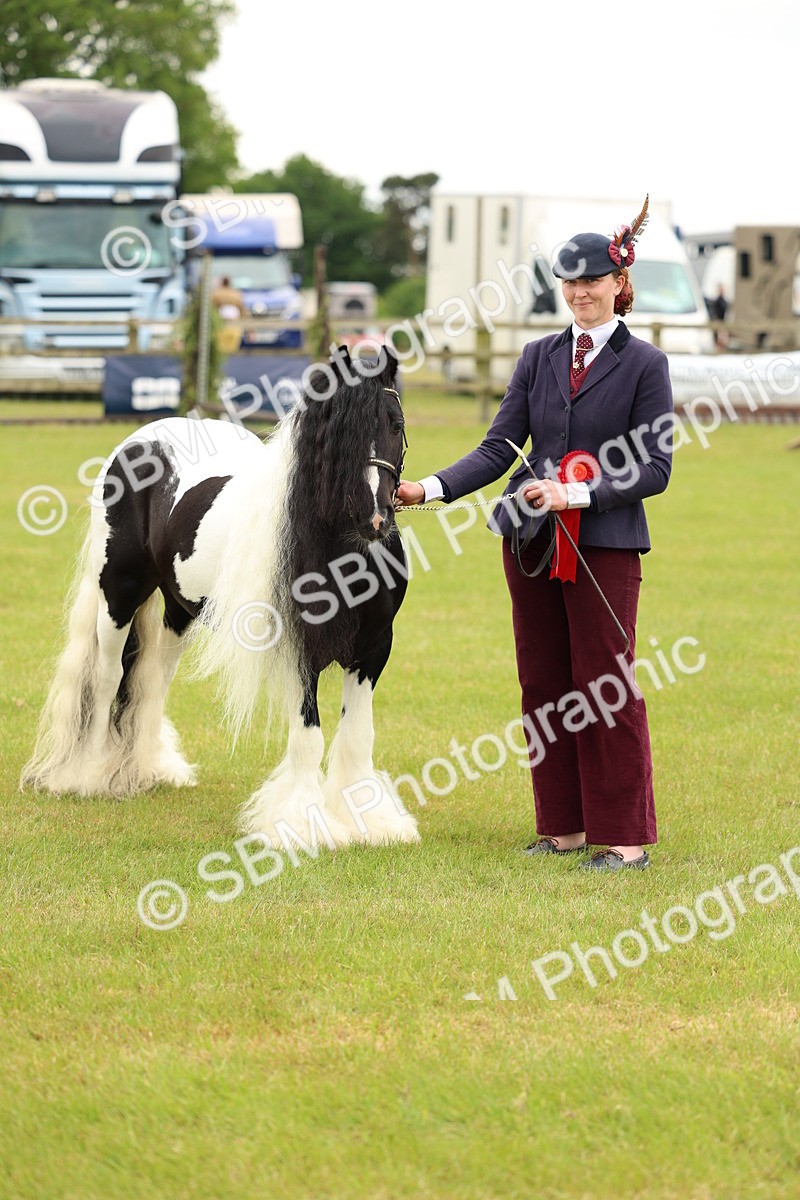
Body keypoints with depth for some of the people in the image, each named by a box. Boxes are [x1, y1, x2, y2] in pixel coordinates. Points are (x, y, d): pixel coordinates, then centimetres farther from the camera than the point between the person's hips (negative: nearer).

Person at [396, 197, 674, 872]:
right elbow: (500, 448, 6)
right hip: (533, 539, 5)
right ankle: (563, 827, 17)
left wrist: (577, 493, -18)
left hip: (606, 544, -5)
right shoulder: (539, 357, 10)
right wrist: (430, 488, -7)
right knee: (543, 683, 8)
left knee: (606, 684, -4)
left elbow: (655, 469, -6)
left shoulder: (644, 364, -2)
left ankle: (625, 837, 2)